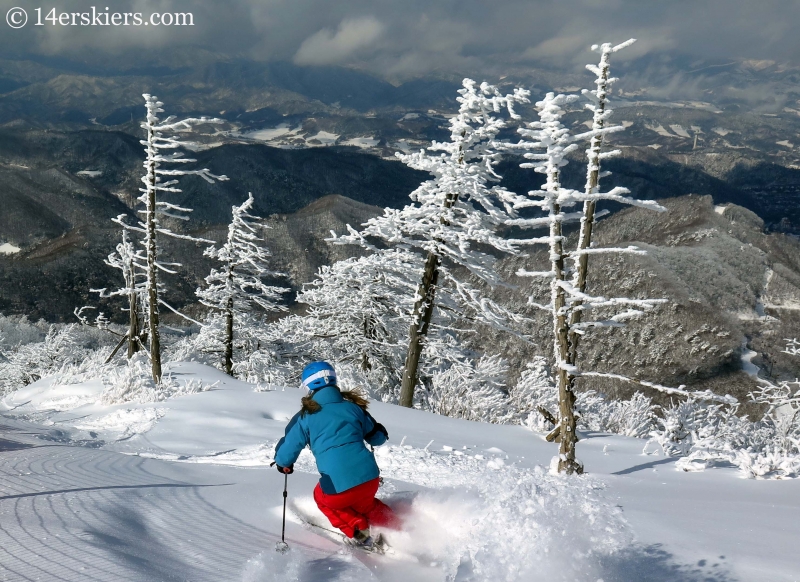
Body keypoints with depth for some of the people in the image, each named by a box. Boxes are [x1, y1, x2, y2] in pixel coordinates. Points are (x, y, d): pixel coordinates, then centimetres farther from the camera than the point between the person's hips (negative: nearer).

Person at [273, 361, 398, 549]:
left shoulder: (306, 417, 3)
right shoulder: (353, 407, 11)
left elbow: (286, 453, 5)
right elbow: (377, 437, 23)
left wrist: (283, 463, 28)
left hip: (338, 488, -4)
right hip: (370, 478, 4)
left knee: (322, 497, 31)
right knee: (364, 504, 37)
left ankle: (360, 534, 15)